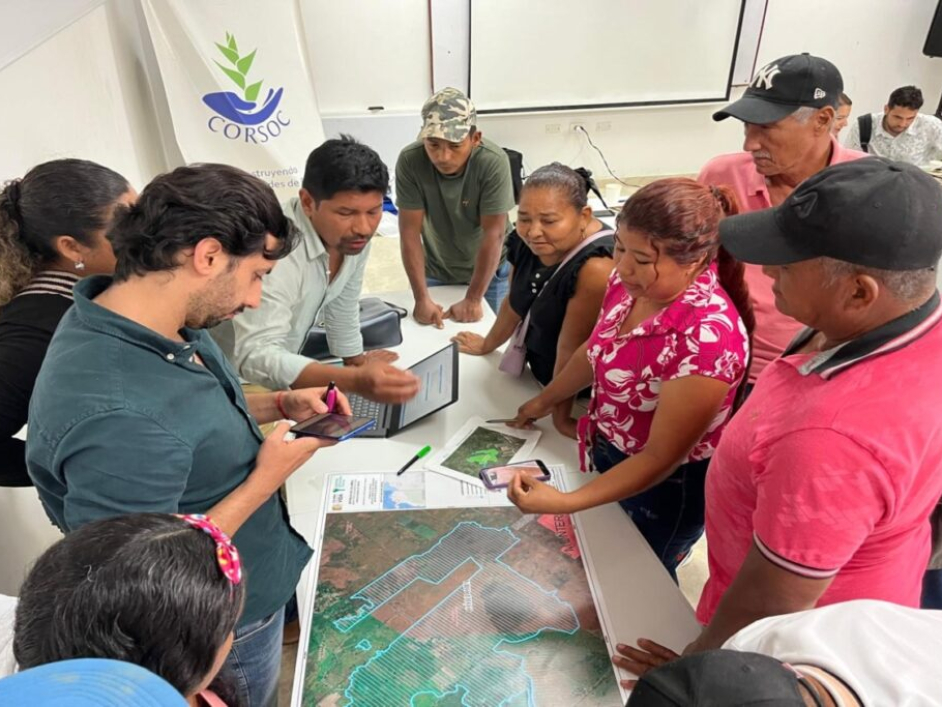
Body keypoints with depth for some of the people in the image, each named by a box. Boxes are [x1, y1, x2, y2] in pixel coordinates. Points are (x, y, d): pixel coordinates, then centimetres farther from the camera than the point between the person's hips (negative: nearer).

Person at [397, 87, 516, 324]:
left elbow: (493, 234, -26)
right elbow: (410, 231, -21)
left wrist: (472, 300, -24)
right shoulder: (410, 161, -25)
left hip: (490, 270, -1)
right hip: (436, 271, 1)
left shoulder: (493, 162, -29)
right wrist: (422, 298, -24)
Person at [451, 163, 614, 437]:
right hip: (540, 372, 7)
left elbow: (570, 348, -27)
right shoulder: (528, 239, -11)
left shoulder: (595, 267, -34)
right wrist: (487, 345, 19)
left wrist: (560, 415, -18)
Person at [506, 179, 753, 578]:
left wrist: (566, 503, -34)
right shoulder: (630, 283, -14)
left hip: (666, 484, -6)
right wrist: (544, 400, 17)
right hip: (612, 456, 6)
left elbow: (661, 457, -29)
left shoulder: (708, 334, -35)